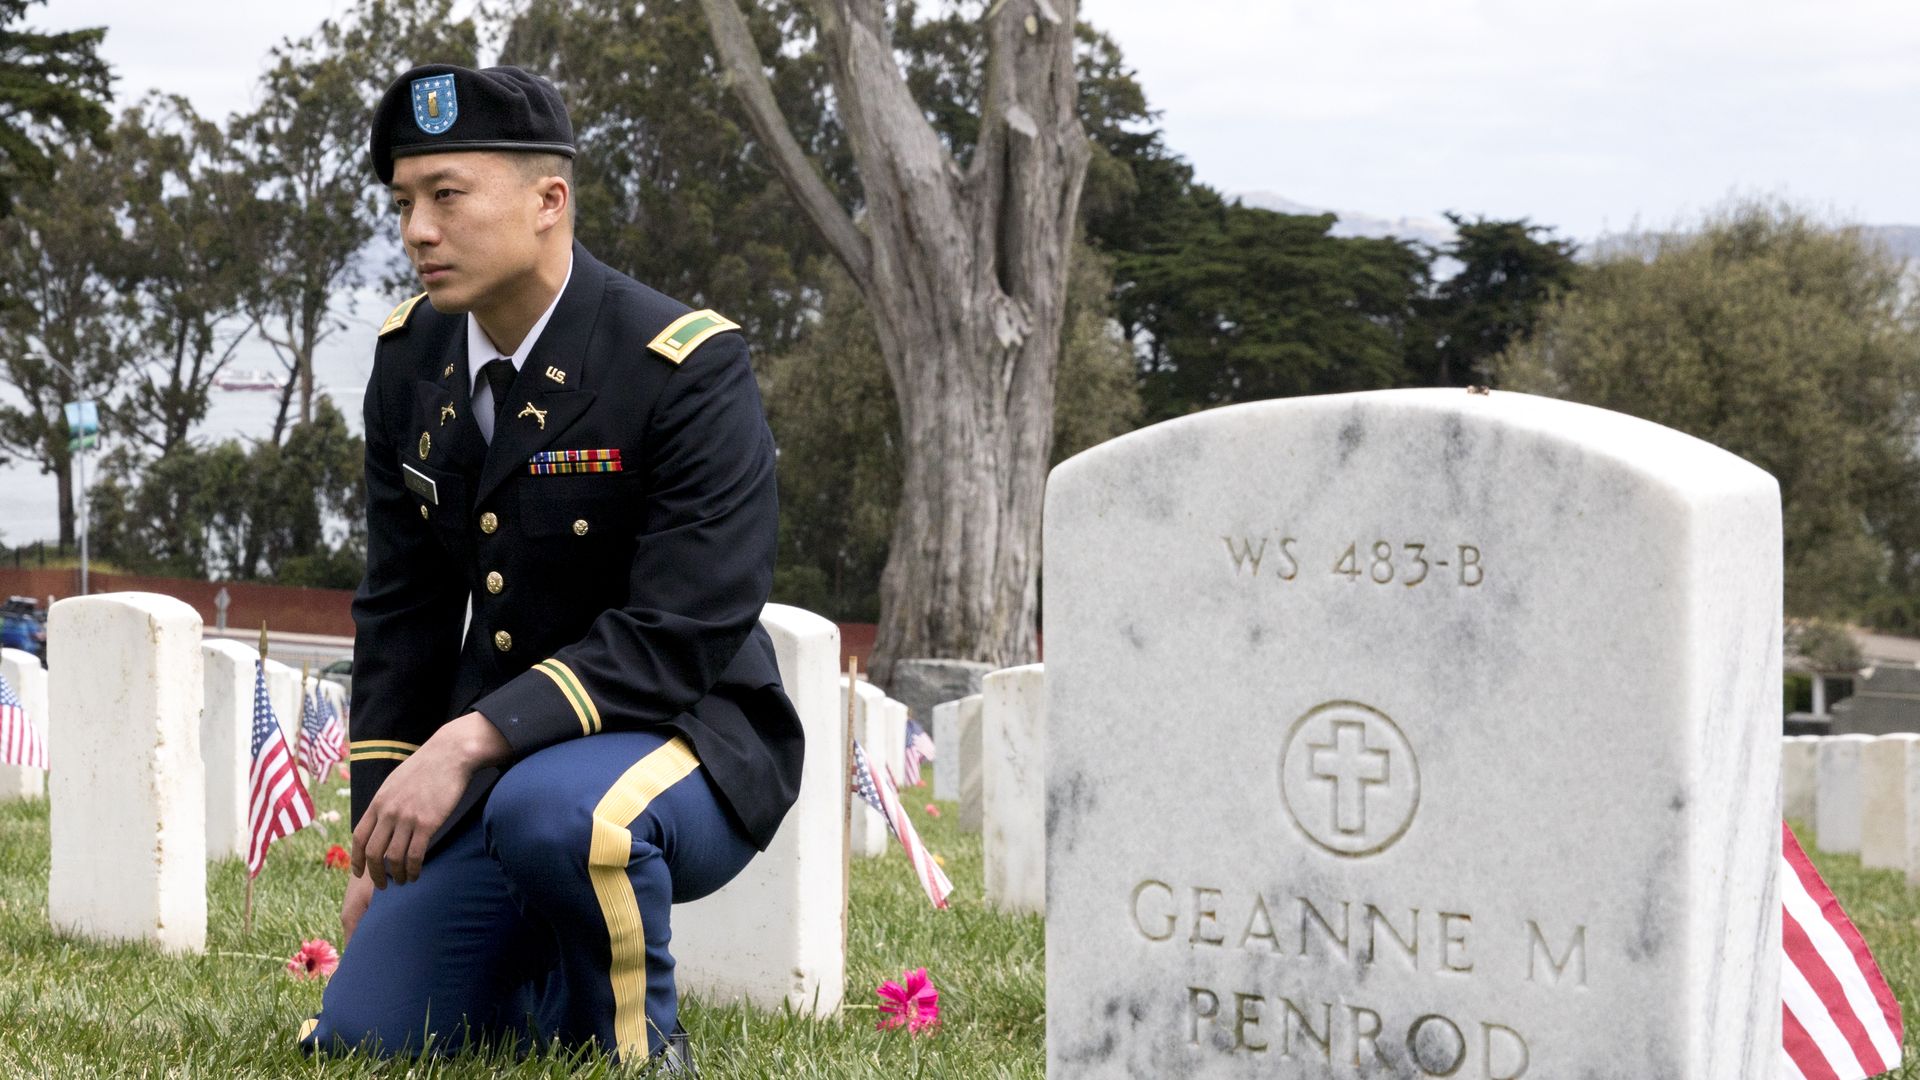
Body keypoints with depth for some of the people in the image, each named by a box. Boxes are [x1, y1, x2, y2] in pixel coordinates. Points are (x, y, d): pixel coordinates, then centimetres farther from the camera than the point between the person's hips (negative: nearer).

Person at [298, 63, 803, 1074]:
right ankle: (564, 990, 24)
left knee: (554, 810, -40)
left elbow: (681, 637, -25)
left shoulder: (688, 367, -18)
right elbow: (401, 610, 10)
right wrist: (377, 838, 5)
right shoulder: (410, 355, 3)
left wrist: (469, 744, -32)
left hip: (678, 744, -6)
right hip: (482, 772, 6)